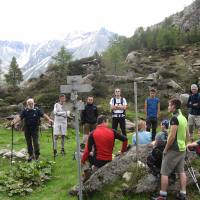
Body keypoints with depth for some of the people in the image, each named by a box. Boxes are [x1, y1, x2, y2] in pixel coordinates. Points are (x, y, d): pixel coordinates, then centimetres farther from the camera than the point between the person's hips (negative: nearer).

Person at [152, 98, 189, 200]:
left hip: (173, 149, -9)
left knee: (164, 172, -2)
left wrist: (166, 149, -13)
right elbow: (187, 135, 16)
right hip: (182, 149, 9)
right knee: (181, 171, 13)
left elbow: (172, 136, -22)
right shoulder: (183, 118, 9)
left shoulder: (174, 118, -19)